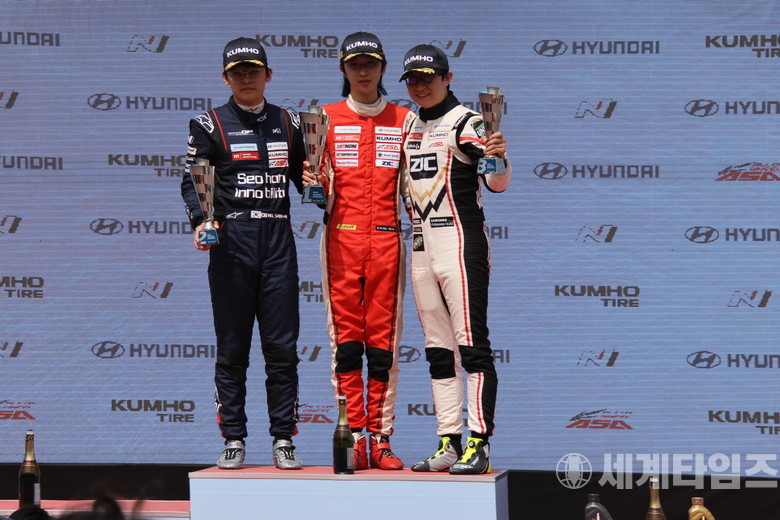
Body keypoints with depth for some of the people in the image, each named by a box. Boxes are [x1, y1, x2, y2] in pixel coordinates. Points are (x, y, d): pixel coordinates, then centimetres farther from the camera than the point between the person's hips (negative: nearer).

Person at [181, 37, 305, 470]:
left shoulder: (288, 123, 15)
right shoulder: (210, 125, 5)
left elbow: (304, 178, 21)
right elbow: (192, 182, 1)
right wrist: (200, 221, -17)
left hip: (278, 239, 2)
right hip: (232, 239, -2)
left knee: (282, 346, 1)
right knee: (232, 347, 1)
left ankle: (283, 441, 6)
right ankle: (233, 440, 7)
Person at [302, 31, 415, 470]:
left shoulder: (403, 120, 11)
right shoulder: (327, 118, 9)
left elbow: (411, 187, 11)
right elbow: (321, 189, 7)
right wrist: (313, 184, -16)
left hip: (387, 237, 1)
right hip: (341, 237, 0)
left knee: (383, 340, 0)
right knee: (346, 338, -2)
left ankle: (381, 440, 2)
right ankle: (354, 439, 0)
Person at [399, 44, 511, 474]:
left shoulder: (465, 122, -6)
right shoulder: (411, 125, 17)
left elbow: (496, 184, -17)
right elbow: (407, 181, 24)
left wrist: (498, 158, -40)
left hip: (461, 242, -8)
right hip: (421, 245, 8)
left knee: (471, 344, -11)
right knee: (438, 349, 8)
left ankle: (479, 445, -14)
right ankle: (449, 444, 11)